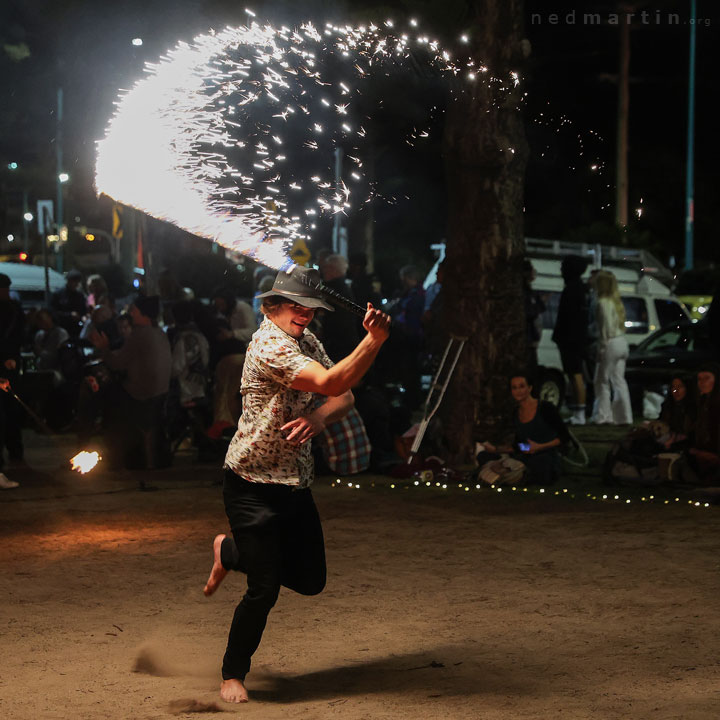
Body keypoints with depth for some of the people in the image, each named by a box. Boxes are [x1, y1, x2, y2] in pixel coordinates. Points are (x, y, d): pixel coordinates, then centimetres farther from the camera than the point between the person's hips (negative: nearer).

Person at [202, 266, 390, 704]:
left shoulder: (307, 341, 10)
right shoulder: (269, 344, -20)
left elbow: (344, 398, 5)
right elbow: (331, 383, -32)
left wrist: (317, 419, -16)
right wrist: (374, 340, -39)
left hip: (296, 483, 9)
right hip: (254, 485, -9)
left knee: (310, 580, 13)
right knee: (265, 589, -9)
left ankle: (231, 552, 37)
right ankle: (233, 675, 14)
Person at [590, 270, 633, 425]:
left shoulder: (603, 302, -12)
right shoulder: (616, 302, 14)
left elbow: (606, 327, -16)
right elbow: (620, 324, 13)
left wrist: (602, 347, -14)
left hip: (611, 343, -8)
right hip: (622, 342, 8)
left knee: (602, 381, 0)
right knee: (619, 381, 10)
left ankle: (603, 415, -1)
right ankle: (624, 416, 9)